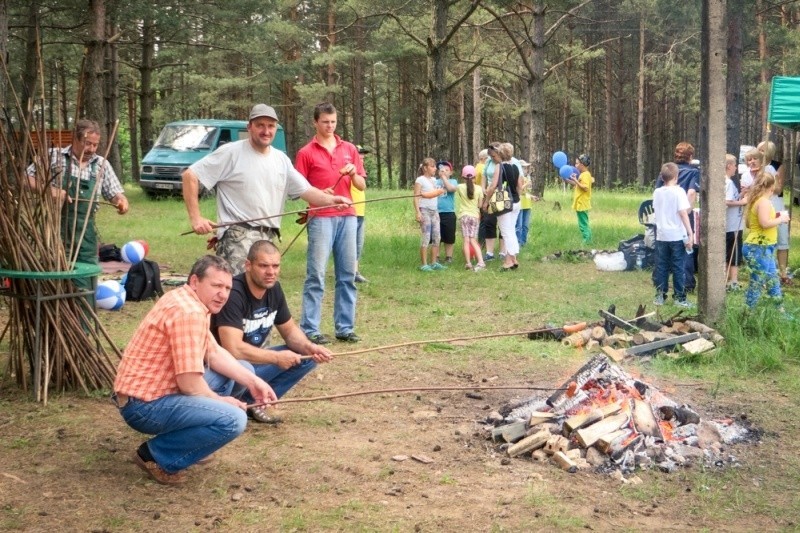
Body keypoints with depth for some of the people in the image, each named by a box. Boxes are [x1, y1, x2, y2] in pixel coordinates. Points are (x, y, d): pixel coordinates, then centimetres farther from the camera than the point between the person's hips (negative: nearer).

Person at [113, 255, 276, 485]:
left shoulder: (190, 302, 11)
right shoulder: (188, 313, -22)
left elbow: (214, 354, 12)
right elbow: (190, 384, -25)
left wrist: (252, 381, 0)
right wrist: (220, 401, -6)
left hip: (158, 389, 11)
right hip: (144, 404, -11)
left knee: (241, 374, 16)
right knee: (233, 419, -27)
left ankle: (187, 436, 17)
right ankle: (157, 455, -8)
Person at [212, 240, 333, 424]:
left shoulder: (274, 288, -2)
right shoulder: (233, 294, -26)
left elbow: (290, 330, 10)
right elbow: (233, 349, -33)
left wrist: (309, 347, -12)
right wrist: (276, 358, -24)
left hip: (253, 359, 8)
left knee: (307, 358, -2)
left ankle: (254, 401, 1)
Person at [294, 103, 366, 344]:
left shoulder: (350, 149, 14)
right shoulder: (306, 153, 3)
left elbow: (362, 186, 15)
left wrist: (354, 174, -6)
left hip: (347, 217, 4)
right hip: (320, 218, -4)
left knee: (347, 274, 6)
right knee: (316, 275, -5)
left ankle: (345, 327, 13)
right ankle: (310, 329, -1)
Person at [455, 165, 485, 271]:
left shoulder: (460, 188, -7)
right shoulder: (479, 188, -1)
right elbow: (480, 204, 5)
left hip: (463, 215, -2)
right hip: (475, 215, 2)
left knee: (466, 240, -2)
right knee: (473, 240, 6)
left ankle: (468, 263, -6)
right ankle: (480, 262, -8)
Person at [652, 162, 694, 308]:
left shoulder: (657, 192, 5)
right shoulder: (679, 191, -10)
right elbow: (684, 213, -14)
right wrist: (690, 233, -13)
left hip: (661, 235, 4)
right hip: (677, 236, -4)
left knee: (661, 266, 10)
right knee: (678, 267, 2)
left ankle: (660, 296, 12)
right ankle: (679, 297, 6)